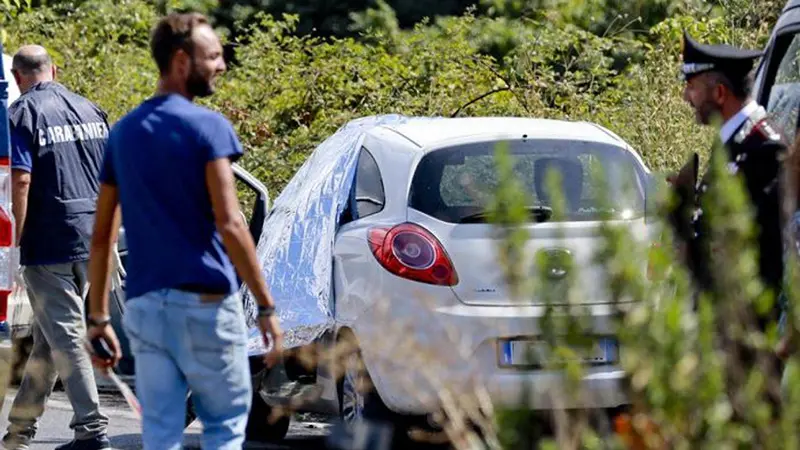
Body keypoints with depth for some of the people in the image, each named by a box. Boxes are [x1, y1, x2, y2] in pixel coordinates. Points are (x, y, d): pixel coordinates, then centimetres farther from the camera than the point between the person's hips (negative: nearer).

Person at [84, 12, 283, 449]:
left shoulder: (123, 132, 10)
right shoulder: (207, 126, -9)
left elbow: (101, 236, 11)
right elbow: (229, 224, -16)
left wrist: (99, 317, 15)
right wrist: (266, 305, -13)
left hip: (144, 306, 5)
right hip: (205, 304, -5)